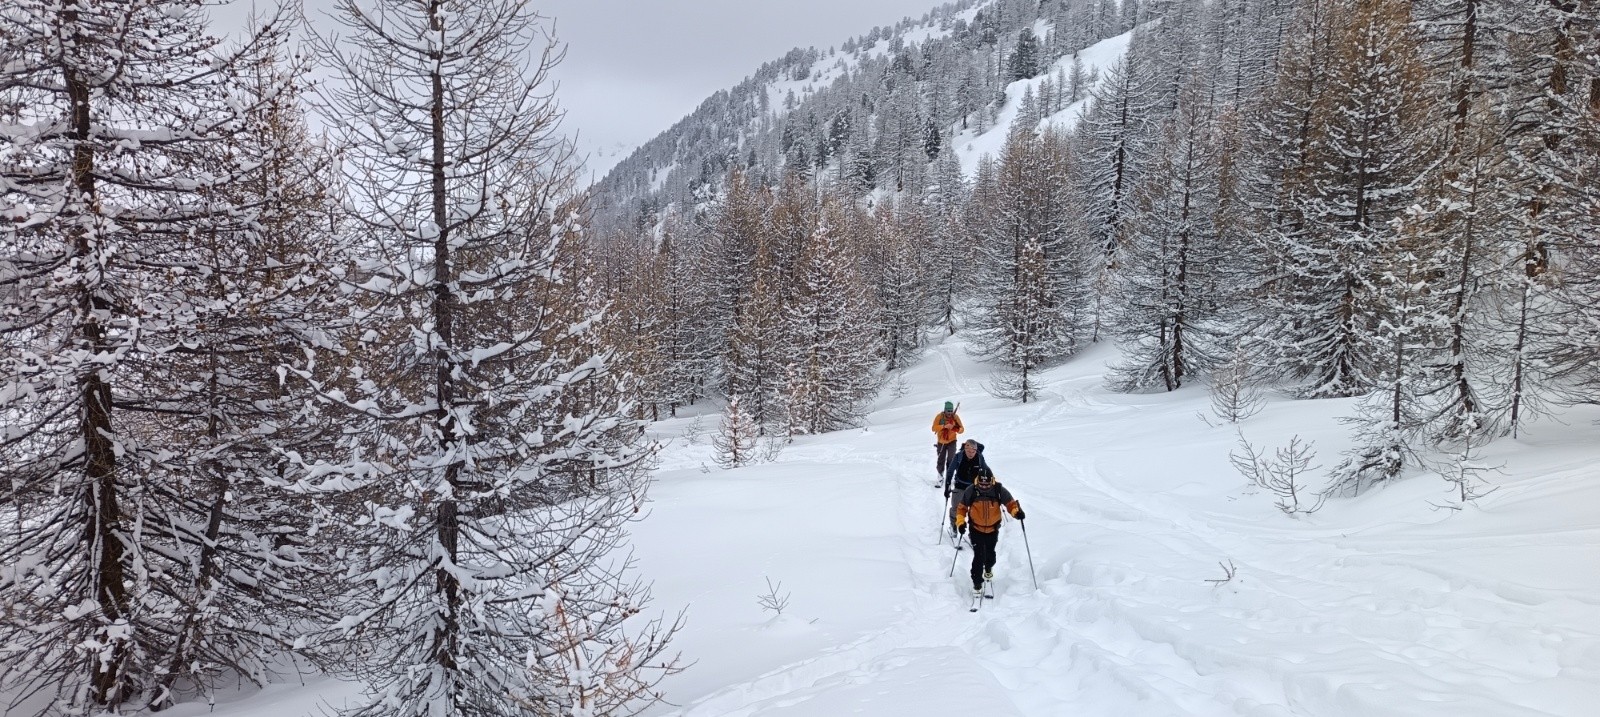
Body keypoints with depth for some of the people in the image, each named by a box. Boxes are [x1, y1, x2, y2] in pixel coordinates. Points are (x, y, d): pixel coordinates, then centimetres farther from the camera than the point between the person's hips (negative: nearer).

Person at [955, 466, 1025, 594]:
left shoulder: (999, 490, -18)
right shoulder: (971, 491, -19)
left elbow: (1010, 503, -9)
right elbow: (961, 507, -7)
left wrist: (1017, 512, -29)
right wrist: (960, 522, -18)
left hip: (993, 529, 2)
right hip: (976, 529, -2)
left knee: (990, 553, 21)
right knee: (978, 556, -9)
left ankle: (988, 568, 54)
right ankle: (977, 582, 6)